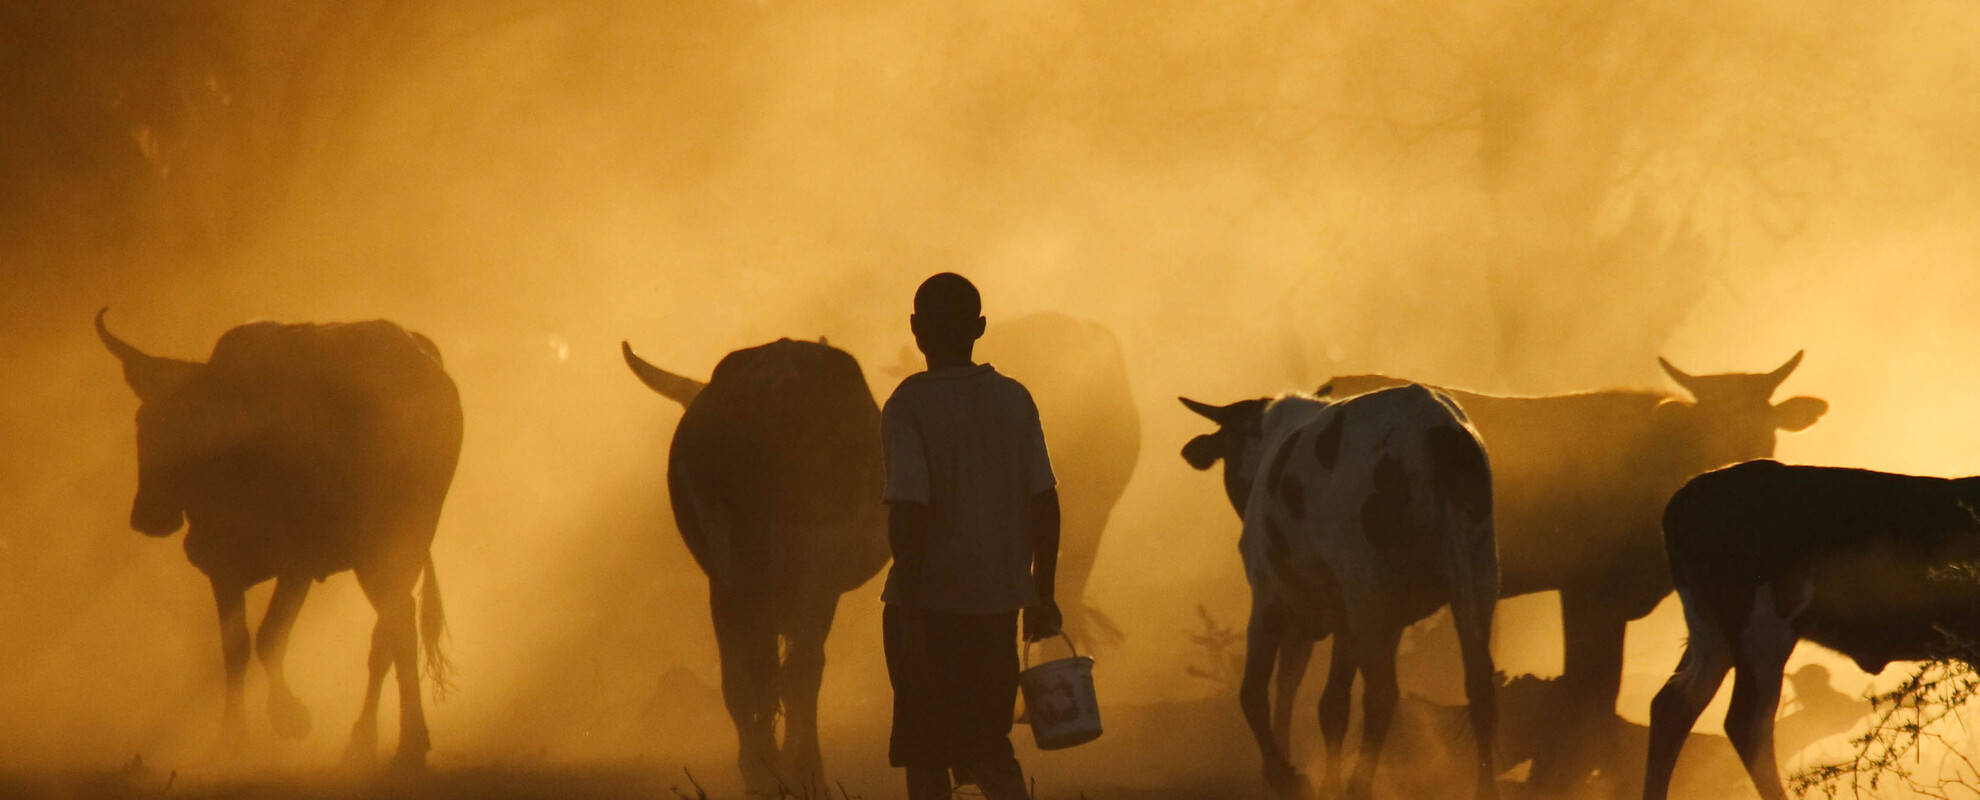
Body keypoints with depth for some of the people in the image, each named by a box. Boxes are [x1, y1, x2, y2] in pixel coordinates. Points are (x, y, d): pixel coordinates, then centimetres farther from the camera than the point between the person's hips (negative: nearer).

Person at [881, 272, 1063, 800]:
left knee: (925, 756, 8)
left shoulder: (909, 406, -11)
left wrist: (910, 613, -16)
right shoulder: (1014, 400, 4)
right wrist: (1042, 595, 15)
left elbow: (907, 514, -18)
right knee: (985, 745, 14)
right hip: (998, 600, 4)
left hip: (930, 601, -4)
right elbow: (1044, 504, 6)